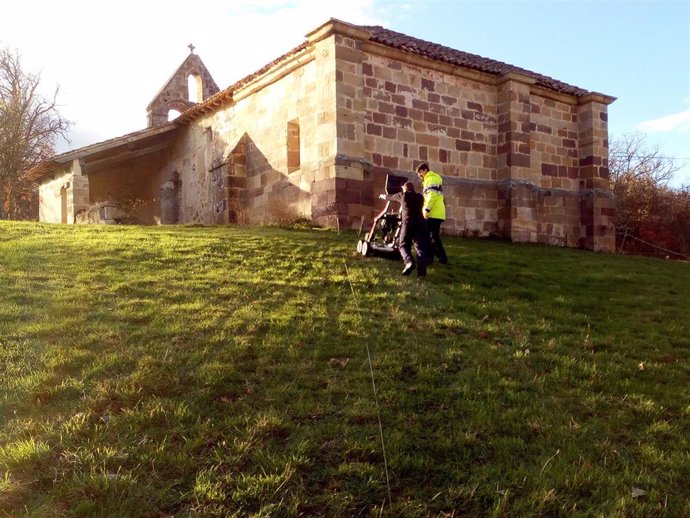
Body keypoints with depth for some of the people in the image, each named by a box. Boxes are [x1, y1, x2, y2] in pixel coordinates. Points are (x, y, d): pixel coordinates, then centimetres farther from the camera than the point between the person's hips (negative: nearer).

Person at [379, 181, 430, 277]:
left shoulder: (403, 195, 16)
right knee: (421, 247, 0)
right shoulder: (420, 197, 24)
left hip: (408, 222, -2)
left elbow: (389, 197, 32)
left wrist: (382, 196, 54)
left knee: (403, 245, 5)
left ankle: (409, 262, -24)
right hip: (420, 222, 3)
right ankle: (422, 269, -21)